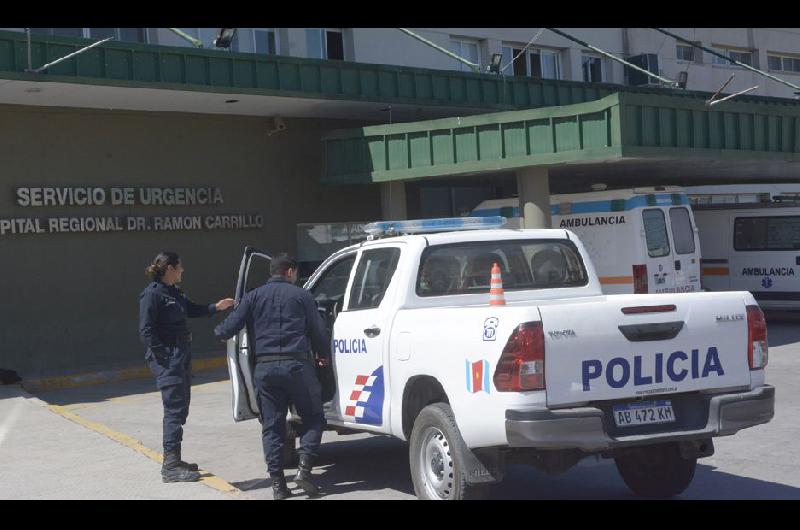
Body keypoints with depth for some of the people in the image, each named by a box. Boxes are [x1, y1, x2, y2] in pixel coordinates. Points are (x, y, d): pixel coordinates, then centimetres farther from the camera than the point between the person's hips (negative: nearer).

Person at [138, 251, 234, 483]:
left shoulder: (174, 292, 14)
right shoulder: (152, 294, -14)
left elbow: (191, 309, 32)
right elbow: (146, 331, -17)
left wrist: (215, 307, 25)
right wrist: (164, 355, -20)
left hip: (182, 355, 10)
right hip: (167, 359, -10)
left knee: (180, 409, 14)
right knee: (174, 409, -10)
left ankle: (174, 461, 23)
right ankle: (170, 467, -7)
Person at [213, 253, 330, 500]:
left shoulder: (253, 296, 9)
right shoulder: (302, 295, 6)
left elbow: (229, 328, 2)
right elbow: (318, 332, 8)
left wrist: (218, 331, 26)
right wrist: (325, 356, 27)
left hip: (265, 367, 2)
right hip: (297, 364, -2)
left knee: (271, 425, 9)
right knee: (313, 417, 11)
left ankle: (277, 483, 6)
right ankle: (304, 468, -6)